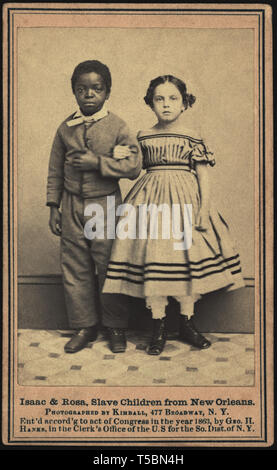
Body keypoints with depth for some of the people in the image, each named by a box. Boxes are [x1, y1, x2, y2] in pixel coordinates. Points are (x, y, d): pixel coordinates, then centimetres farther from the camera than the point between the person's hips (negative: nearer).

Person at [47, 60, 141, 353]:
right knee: (75, 268, 7)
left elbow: (134, 167, -11)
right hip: (72, 206, 3)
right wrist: (53, 207, 6)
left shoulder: (117, 127, -5)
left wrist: (97, 162, -19)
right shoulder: (66, 128, 4)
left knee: (109, 268, 3)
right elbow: (55, 171, 9)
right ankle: (84, 326, 21)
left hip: (106, 206, -3)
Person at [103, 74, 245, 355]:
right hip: (151, 201, 0)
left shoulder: (194, 140, 4)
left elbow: (204, 178, 2)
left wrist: (204, 208, -7)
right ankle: (158, 326, 6)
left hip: (186, 201, 0)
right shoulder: (142, 138, 7)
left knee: (190, 257, 0)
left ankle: (187, 323, 15)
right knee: (153, 257, -5)